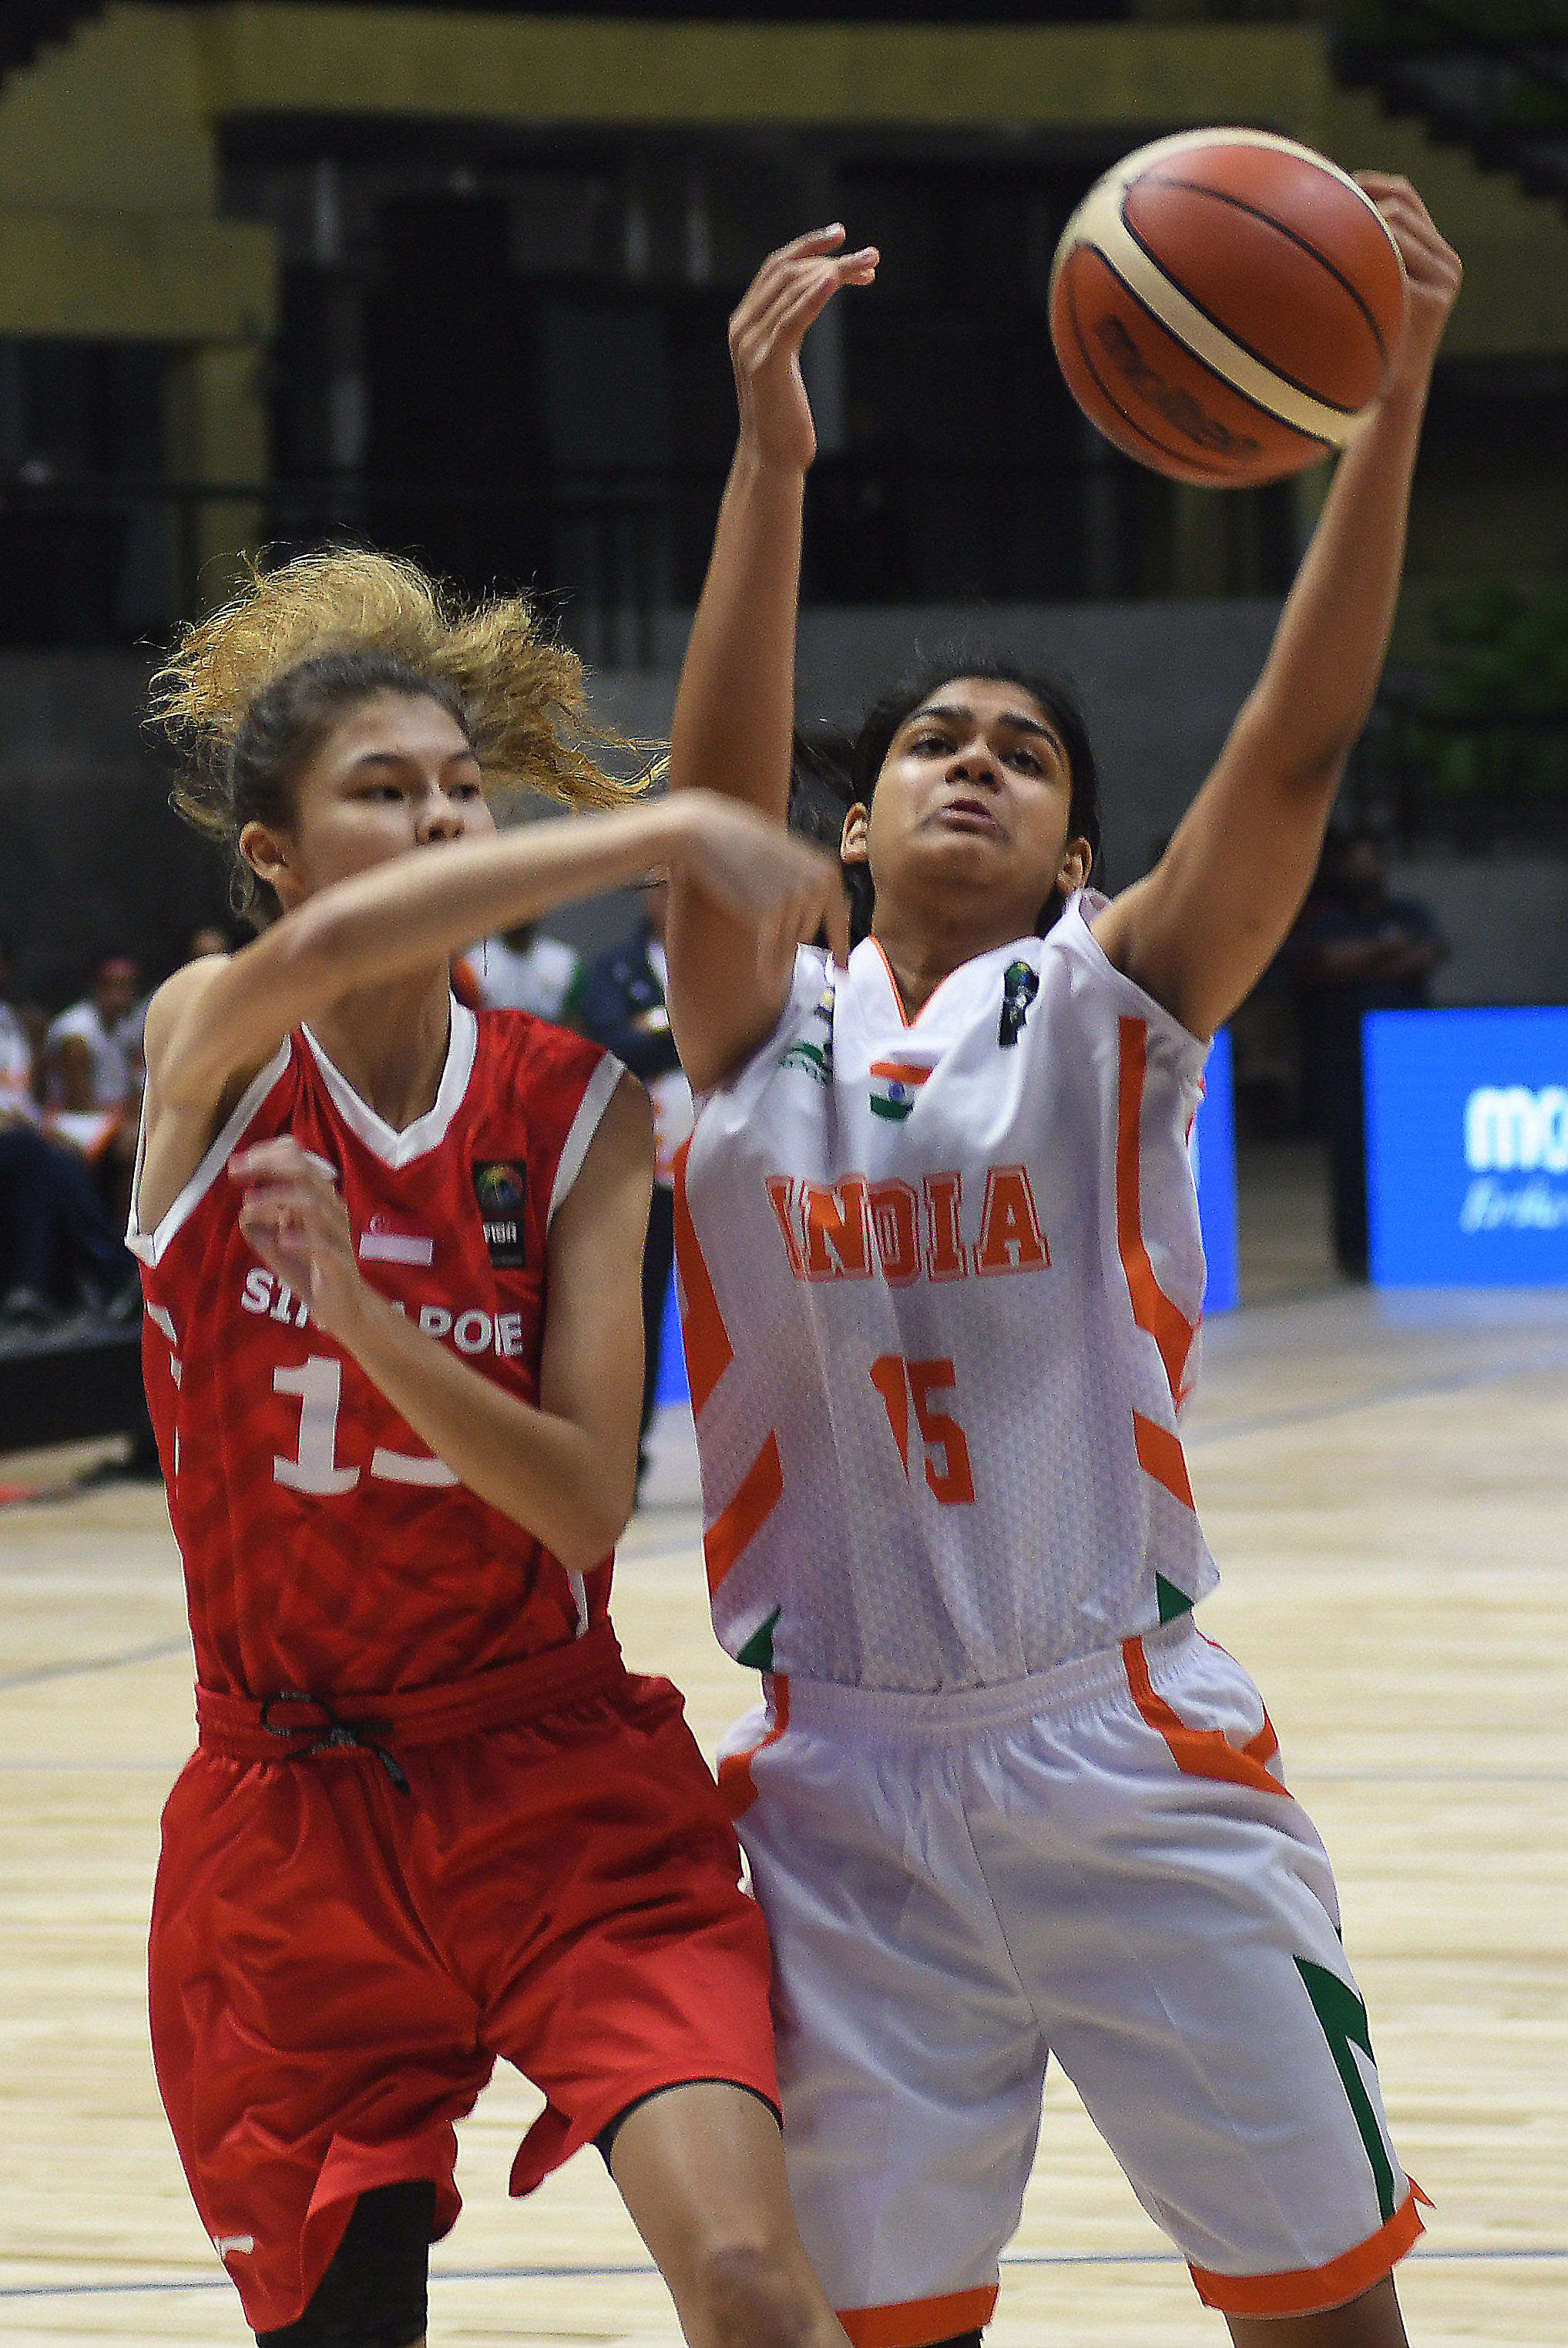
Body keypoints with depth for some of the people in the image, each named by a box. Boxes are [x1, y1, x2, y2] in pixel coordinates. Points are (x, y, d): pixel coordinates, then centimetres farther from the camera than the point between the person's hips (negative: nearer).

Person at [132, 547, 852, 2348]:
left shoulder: (577, 1110, -2)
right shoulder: (209, 1050, -6)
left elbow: (587, 1505, -10)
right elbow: (323, 948, -32)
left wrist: (364, 1317, -25)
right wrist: (663, 831, -40)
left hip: (561, 1793, 0)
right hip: (289, 1811, 0)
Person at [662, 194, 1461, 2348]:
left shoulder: (1109, 1016, 2)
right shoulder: (765, 1039, 5)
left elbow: (1295, 751, -12)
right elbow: (710, 811, -14)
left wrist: (1392, 406, -25)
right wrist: (771, 465, -27)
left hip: (1130, 1763, -1)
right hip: (848, 1785, 1)